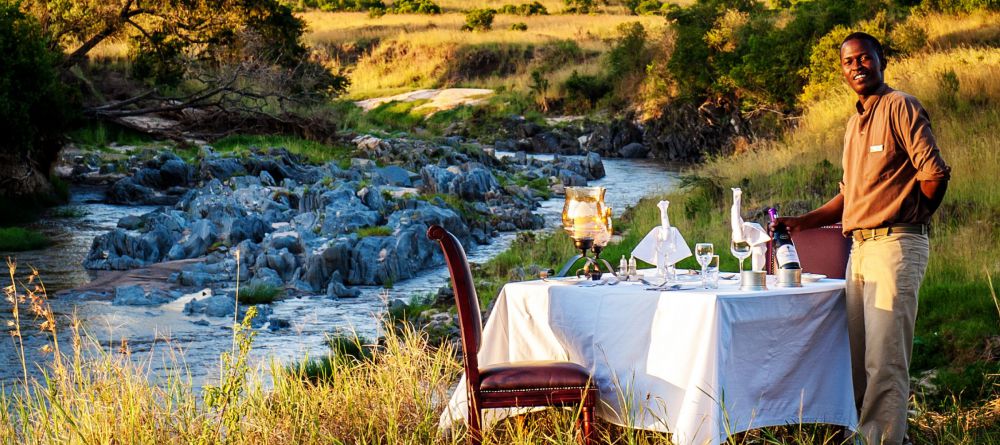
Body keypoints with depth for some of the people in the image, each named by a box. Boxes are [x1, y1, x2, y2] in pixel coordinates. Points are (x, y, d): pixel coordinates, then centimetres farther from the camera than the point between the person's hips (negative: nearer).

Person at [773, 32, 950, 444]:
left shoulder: (901, 107, -6)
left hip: (895, 245, -9)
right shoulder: (856, 121, 20)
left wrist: (908, 220, 2)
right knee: (856, 358, 11)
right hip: (860, 248, 9)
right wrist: (803, 222, 14)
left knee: (884, 362, -9)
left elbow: (934, 173, -12)